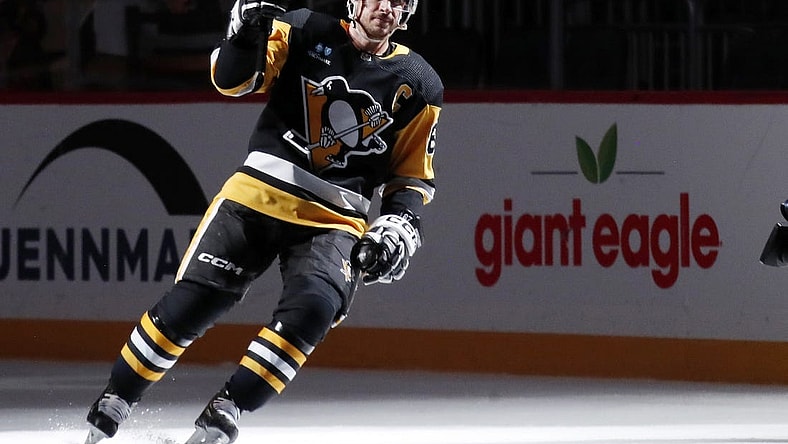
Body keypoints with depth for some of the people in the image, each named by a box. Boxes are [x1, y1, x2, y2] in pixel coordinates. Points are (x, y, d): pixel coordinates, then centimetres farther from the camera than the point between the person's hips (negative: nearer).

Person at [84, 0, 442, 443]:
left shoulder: (418, 85, 6)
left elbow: (413, 174, 11)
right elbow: (233, 79, -8)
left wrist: (400, 228, -7)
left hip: (335, 221, 1)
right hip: (260, 192, -1)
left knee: (311, 309, -26)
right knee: (191, 301, -10)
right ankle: (114, 401, 5)